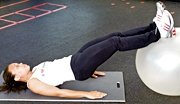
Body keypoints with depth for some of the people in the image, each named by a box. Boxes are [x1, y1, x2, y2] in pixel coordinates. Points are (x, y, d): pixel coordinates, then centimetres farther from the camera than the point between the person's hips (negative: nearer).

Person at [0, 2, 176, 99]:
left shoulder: (36, 70, 18)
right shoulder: (32, 84, -7)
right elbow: (58, 92, -17)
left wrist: (89, 70, 21)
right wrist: (87, 94, -25)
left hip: (75, 59, 8)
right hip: (77, 69, -8)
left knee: (116, 35, -7)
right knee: (116, 42, -19)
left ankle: (155, 25, -5)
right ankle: (158, 34, -15)